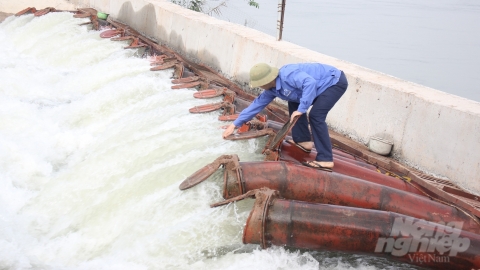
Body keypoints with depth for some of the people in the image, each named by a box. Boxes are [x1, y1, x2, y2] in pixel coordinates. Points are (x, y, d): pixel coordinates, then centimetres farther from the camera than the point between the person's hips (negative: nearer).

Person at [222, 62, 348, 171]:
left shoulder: (287, 75, -28)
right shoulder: (272, 89, 2)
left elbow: (310, 83, -40)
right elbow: (257, 104, 8)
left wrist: (301, 109, -37)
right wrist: (235, 124, 9)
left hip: (335, 81, -10)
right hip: (327, 84, 10)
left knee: (315, 115, -21)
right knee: (294, 104, 15)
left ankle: (325, 159, -18)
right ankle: (303, 140, 16)